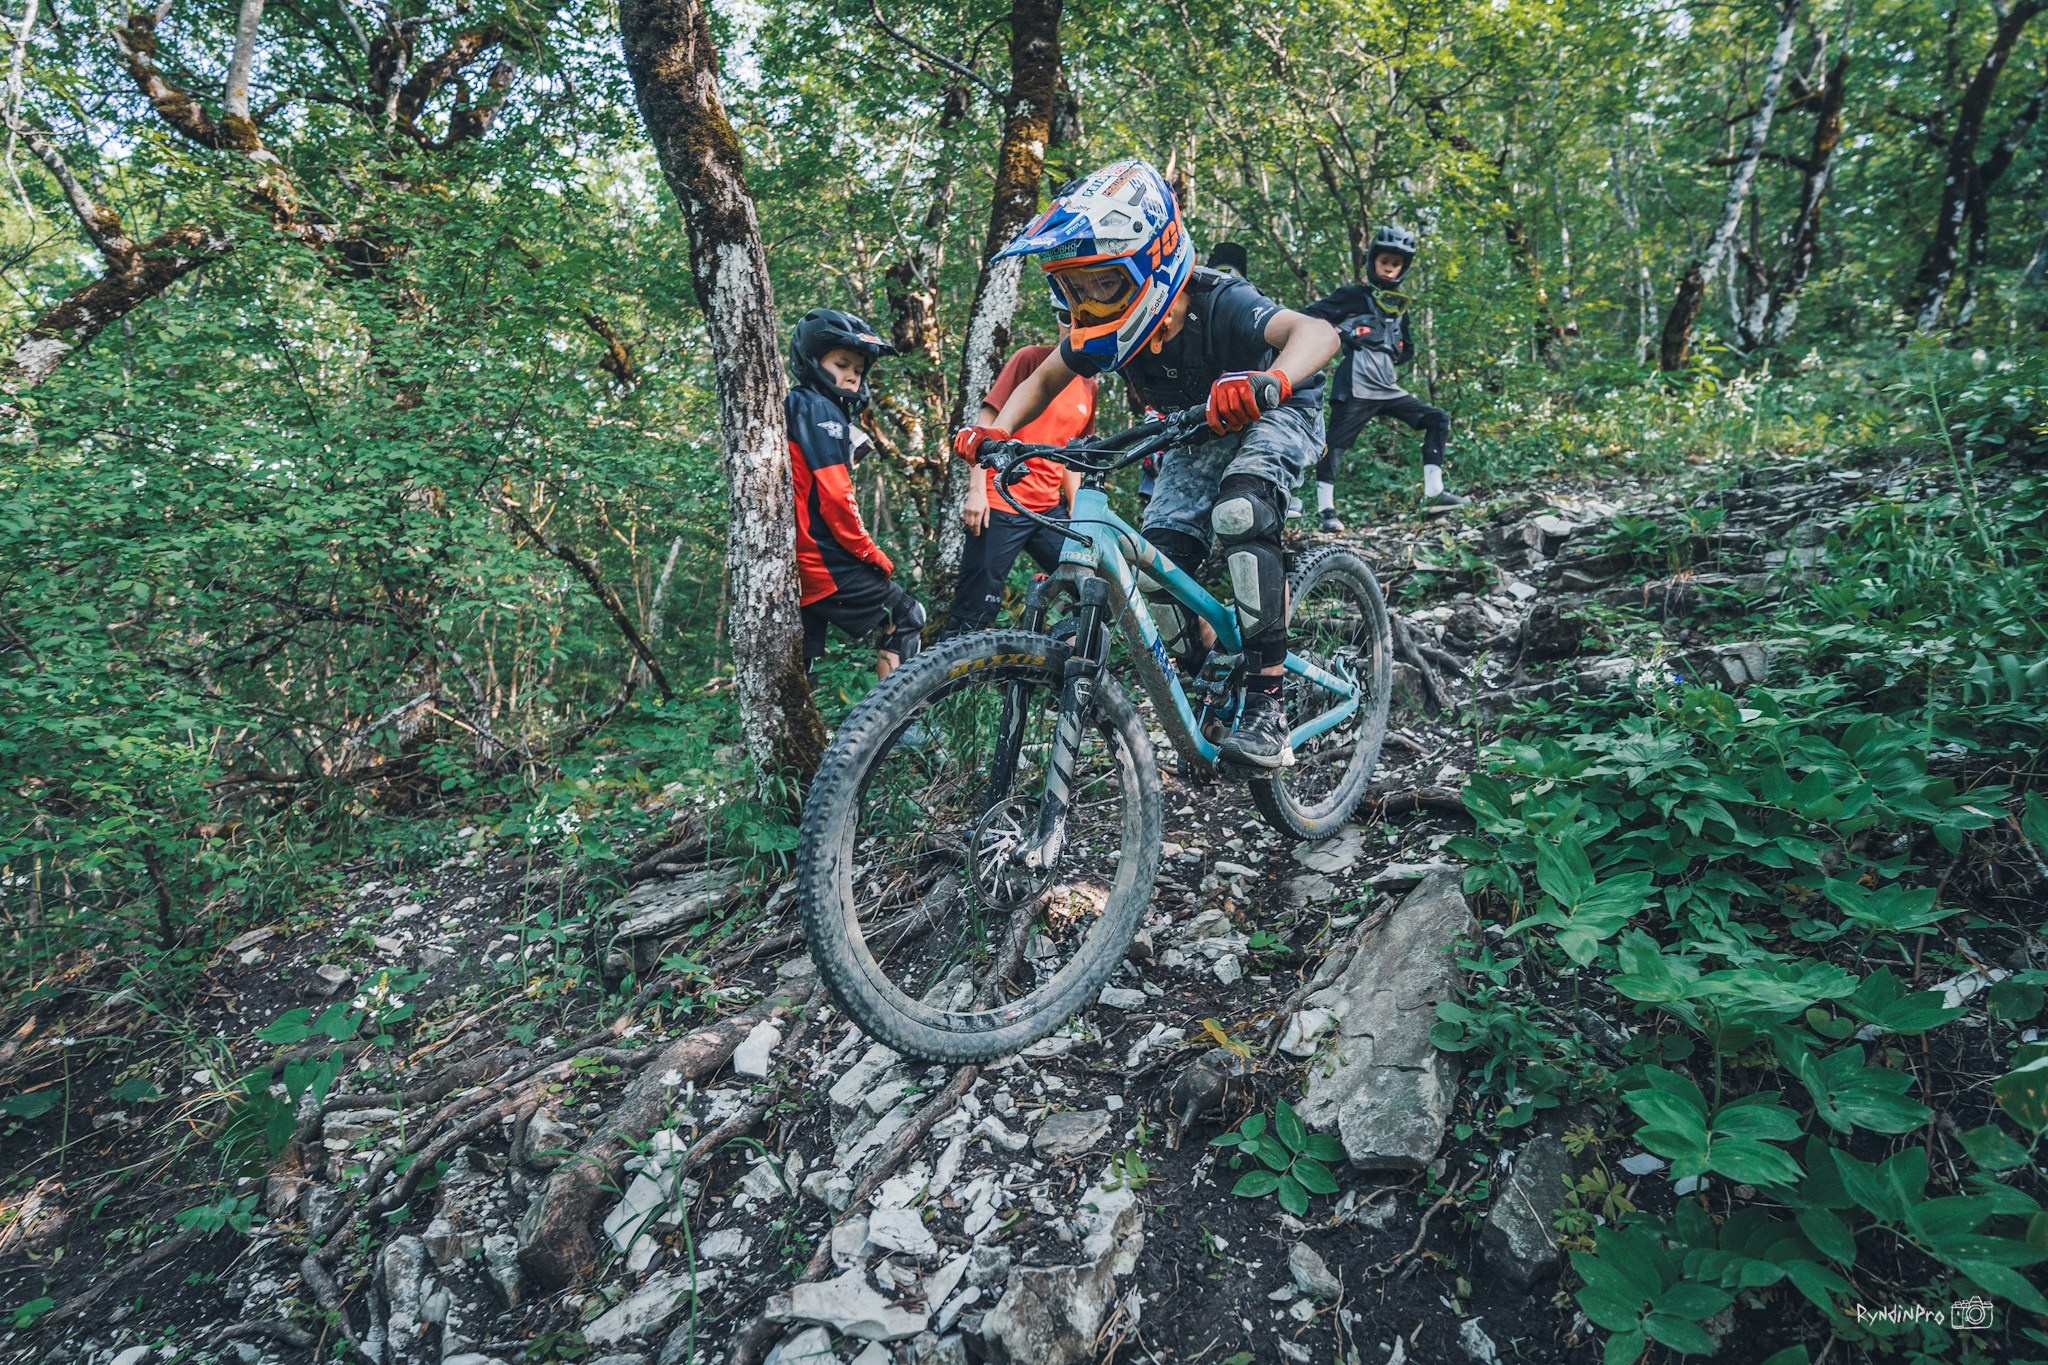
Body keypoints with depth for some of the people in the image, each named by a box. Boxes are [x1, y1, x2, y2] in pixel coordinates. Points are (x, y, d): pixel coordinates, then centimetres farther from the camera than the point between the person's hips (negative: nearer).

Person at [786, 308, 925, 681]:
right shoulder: (820, 411, -9)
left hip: (795, 566, 10)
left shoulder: (790, 409, 21)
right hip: (825, 562, -9)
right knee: (906, 619, 4)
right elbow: (834, 497, -18)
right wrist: (875, 556, -10)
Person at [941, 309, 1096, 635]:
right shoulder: (1030, 358, -2)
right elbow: (986, 423, -6)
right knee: (972, 619, -7)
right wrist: (977, 490, -14)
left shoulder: (1088, 387, 15)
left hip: (1049, 510, 6)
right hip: (1001, 504, -6)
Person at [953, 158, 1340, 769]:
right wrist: (995, 430, -19)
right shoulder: (1103, 333, -17)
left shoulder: (1218, 304, -33)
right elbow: (1042, 380, 0)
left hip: (1275, 418, -5)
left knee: (1238, 511, -36)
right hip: (1195, 438, 6)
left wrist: (1271, 381, -70)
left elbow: (1318, 332, -49)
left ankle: (1267, 704, -32)